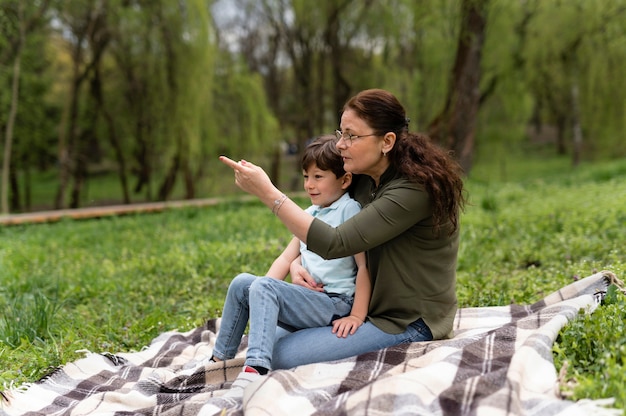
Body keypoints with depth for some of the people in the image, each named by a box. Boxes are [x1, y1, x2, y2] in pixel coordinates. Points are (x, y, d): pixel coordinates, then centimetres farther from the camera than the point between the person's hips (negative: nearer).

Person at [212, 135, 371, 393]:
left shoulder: (350, 210, -8)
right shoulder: (309, 214, 16)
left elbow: (365, 266, -14)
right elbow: (287, 257, 17)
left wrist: (357, 316, -18)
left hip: (335, 305, -8)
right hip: (307, 300, 8)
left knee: (264, 287, -26)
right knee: (242, 282, -2)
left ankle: (257, 366, -37)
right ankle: (220, 359, 5)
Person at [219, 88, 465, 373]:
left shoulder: (413, 190, -23)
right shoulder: (363, 181, 4)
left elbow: (334, 243, -29)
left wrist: (267, 192, -29)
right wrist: (296, 266, -7)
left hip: (409, 324, -9)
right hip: (373, 308, 9)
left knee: (284, 356, -17)